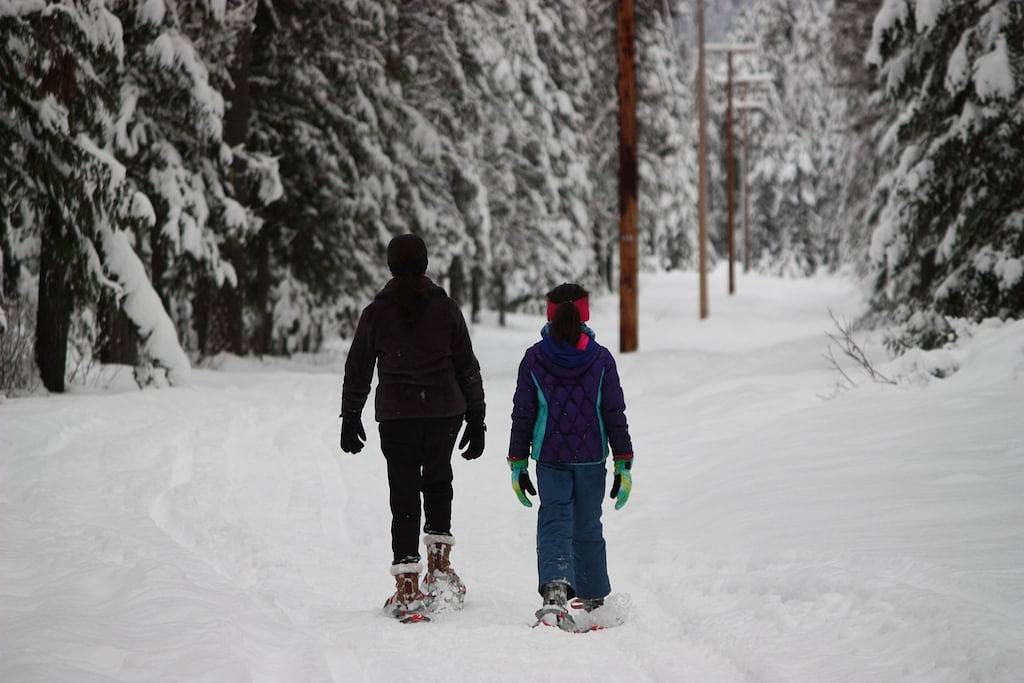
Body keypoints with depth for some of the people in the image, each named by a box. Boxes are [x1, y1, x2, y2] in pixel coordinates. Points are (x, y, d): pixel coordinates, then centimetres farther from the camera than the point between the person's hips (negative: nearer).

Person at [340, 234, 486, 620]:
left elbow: (357, 370, 7)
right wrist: (476, 420, 10)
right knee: (438, 480, 23)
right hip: (445, 411, 1)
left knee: (404, 494, 3)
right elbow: (467, 367, 4)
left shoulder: (376, 313, 1)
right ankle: (440, 566, 14)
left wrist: (350, 418, 16)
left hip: (396, 414, -1)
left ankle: (408, 588, -3)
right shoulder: (445, 308, 1)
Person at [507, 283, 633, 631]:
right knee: (588, 526, 15)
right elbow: (615, 415, -1)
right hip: (592, 457, 1)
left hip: (550, 458, -1)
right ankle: (594, 598, 24)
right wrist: (624, 465, 4)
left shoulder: (534, 358, -3)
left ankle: (555, 589, -27)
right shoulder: (601, 359, -3)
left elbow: (523, 415, -1)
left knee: (554, 523, -3)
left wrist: (518, 464, 6)